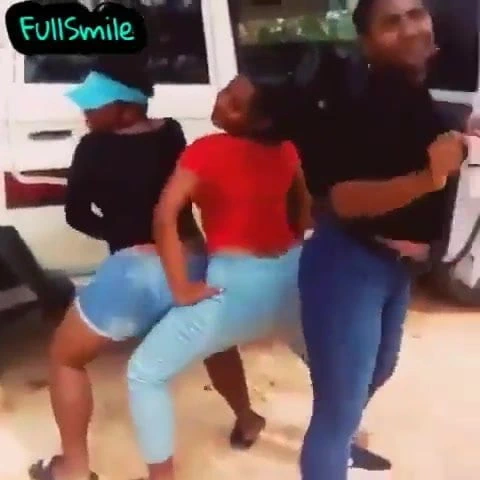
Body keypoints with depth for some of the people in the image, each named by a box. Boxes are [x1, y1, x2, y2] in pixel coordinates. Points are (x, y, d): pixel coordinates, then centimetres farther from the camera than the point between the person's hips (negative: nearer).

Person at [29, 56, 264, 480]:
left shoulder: (95, 148, -6)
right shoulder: (172, 134, 6)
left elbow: (77, 214, 5)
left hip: (137, 268, -5)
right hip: (194, 260, 5)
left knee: (65, 357, 16)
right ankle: (246, 420, 47)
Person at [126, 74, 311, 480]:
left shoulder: (207, 150, -11)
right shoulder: (285, 149, 6)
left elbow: (165, 216, -20)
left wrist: (182, 290, -15)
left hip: (237, 285, -6)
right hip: (291, 275, 7)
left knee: (145, 374, 9)